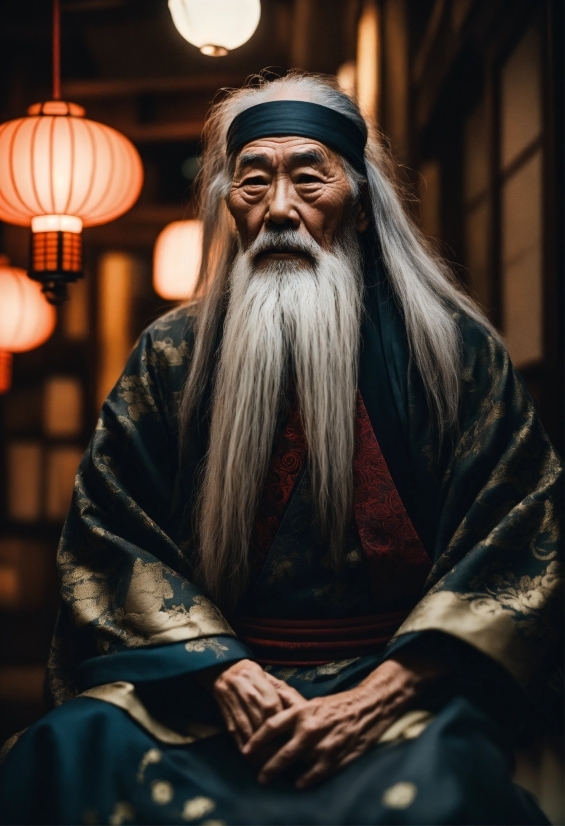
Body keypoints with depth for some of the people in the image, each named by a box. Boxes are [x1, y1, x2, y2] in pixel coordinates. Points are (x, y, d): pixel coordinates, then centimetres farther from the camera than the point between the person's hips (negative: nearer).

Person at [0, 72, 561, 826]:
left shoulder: (454, 349, 4)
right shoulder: (171, 357, 9)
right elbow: (112, 531, 4)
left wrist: (377, 698, -14)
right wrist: (225, 672, -13)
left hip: (401, 682, -1)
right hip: (206, 673, 2)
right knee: (69, 756, -27)